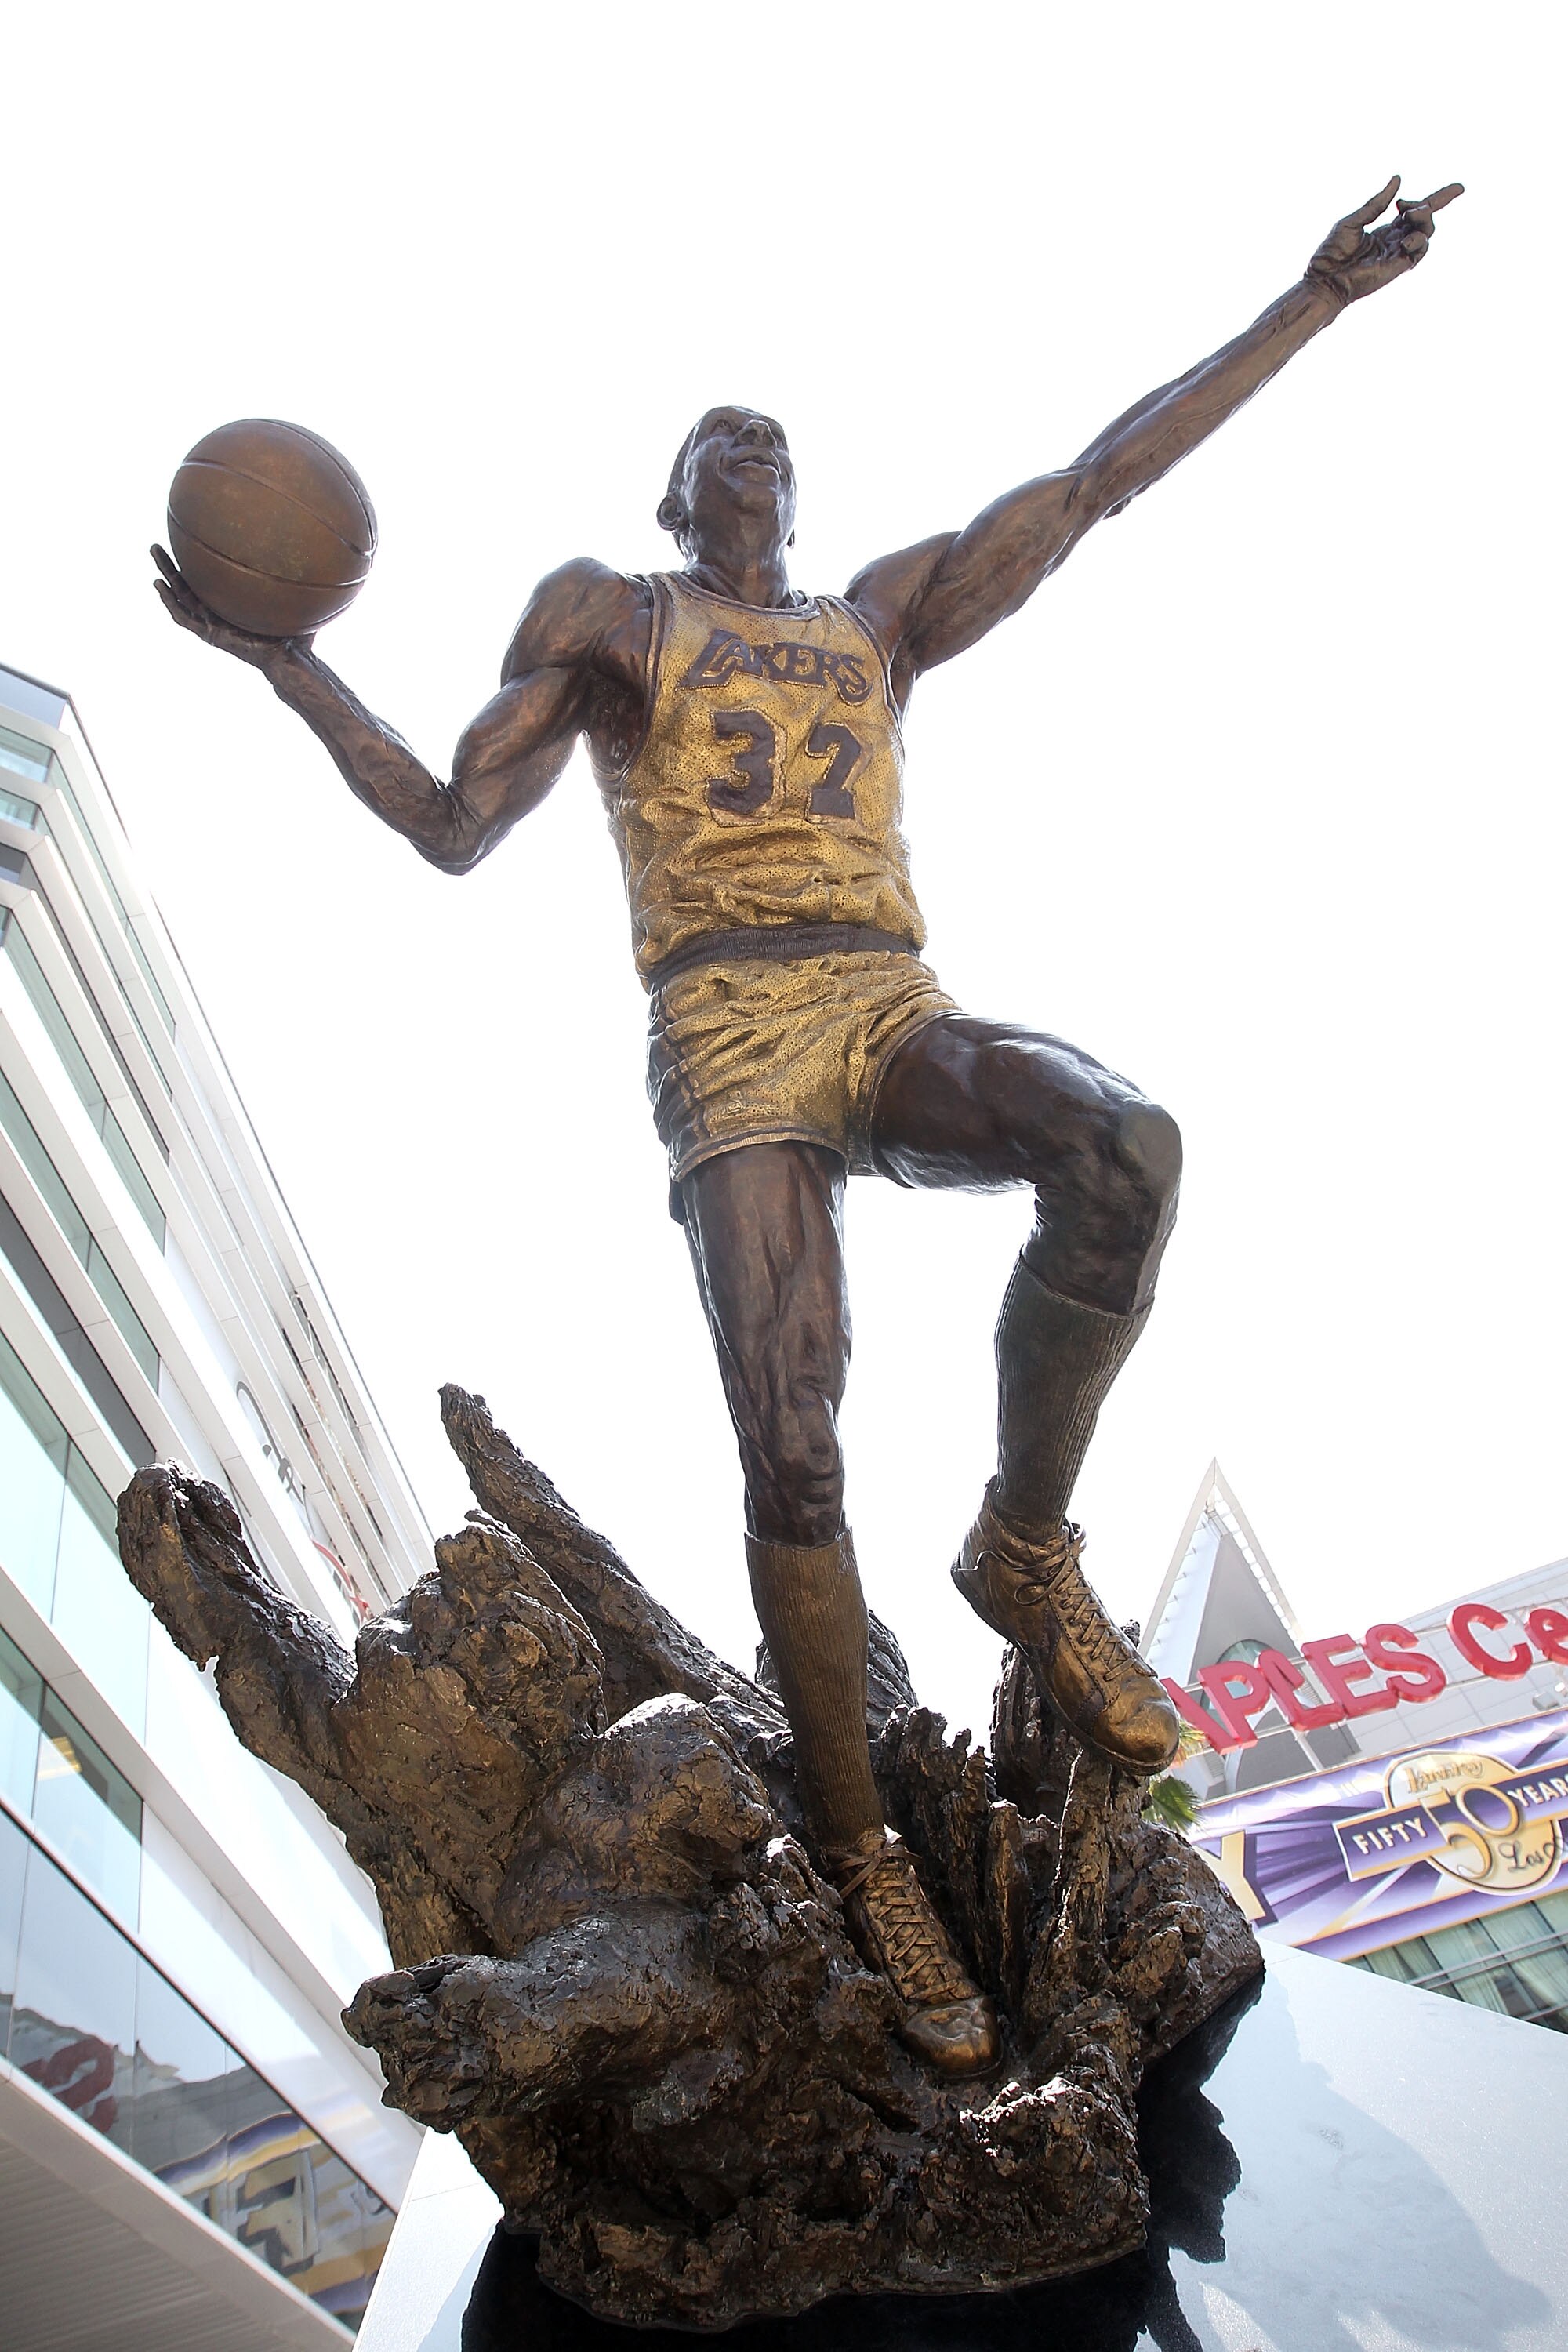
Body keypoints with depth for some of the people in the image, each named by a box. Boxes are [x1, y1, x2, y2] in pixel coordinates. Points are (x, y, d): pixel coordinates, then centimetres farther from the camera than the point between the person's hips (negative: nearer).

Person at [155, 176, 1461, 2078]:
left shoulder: (880, 615, 27)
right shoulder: (601, 615, 21)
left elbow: (1098, 480, 24)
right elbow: (454, 829, 15)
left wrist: (1309, 303, 25)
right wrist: (289, 665, 3)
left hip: (896, 1011, 3)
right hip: (727, 1027, -2)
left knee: (1123, 1152, -33)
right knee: (793, 1459, -17)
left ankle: (1023, 1553, -13)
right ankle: (860, 1859, -1)